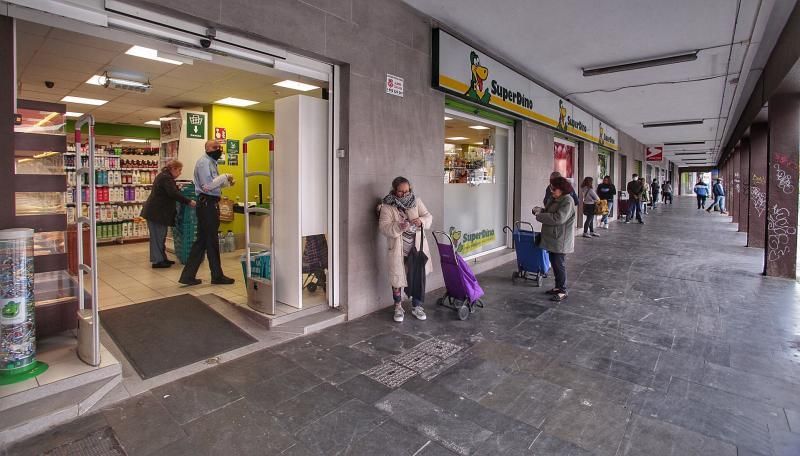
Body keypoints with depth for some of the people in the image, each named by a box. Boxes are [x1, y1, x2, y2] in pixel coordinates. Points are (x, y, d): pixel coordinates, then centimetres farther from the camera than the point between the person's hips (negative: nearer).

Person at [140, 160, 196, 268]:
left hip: (156, 211, 11)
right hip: (156, 212, -11)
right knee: (158, 236, -4)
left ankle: (161, 258, 22)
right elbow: (174, 194, -27)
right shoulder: (166, 178, -17)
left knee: (160, 236, 14)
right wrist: (189, 202, -24)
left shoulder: (164, 176, 16)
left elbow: (171, 192, 24)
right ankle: (157, 261, 2)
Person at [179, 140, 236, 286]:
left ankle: (188, 275, 18)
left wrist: (227, 183, 7)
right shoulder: (204, 162, -11)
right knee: (212, 241, 0)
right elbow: (207, 185, -22)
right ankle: (217, 276, 12)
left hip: (210, 204, 10)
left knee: (202, 240, 12)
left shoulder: (211, 162, 21)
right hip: (207, 204, -10)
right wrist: (225, 177, -15)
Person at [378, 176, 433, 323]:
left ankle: (416, 306, 30)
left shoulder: (416, 201, 0)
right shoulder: (387, 206, -9)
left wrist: (421, 221, -23)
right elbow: (384, 227, -16)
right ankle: (398, 307, 29)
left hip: (417, 247, 3)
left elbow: (428, 217, 0)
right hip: (398, 249, -3)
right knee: (397, 278, 7)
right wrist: (398, 227, -34)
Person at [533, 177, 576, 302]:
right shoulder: (555, 200, 11)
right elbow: (549, 213, 20)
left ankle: (563, 291, 10)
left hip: (560, 241, -9)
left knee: (559, 265, -1)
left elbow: (558, 218, -27)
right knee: (554, 263, 16)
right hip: (552, 239, 9)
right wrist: (540, 210, 0)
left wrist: (540, 216, -20)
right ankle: (558, 287, 29)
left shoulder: (568, 201, -17)